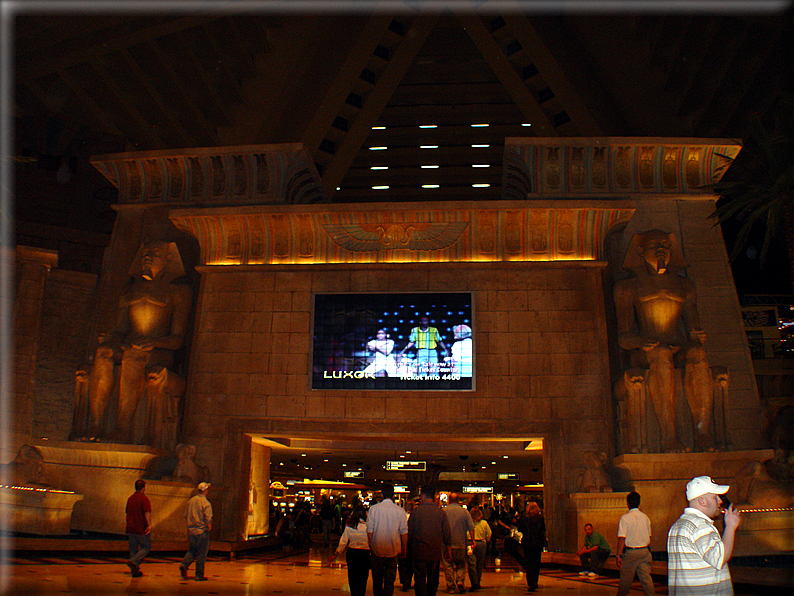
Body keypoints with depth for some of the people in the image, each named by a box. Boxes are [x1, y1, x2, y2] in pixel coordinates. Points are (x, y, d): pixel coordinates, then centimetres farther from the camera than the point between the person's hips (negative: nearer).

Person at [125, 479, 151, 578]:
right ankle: (133, 561, -16)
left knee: (133, 549, 11)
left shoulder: (130, 498, 13)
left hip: (131, 529, 7)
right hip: (141, 529, -7)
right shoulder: (144, 498, -10)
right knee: (146, 547, 5)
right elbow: (147, 513, -21)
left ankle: (135, 571, 10)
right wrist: (149, 525, -25)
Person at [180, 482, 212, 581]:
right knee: (202, 553, 4)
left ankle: (184, 565, -4)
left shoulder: (190, 501, 4)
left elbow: (186, 516, 11)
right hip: (202, 531, -6)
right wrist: (209, 527, 2)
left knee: (192, 550, 20)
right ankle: (199, 576, 9)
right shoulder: (206, 503, -15)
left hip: (191, 530, 6)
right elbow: (208, 519, -18)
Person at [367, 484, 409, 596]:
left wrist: (370, 546, 7)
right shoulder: (400, 510, -6)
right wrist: (404, 549, 9)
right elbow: (404, 532, -2)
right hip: (394, 550, 0)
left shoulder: (373, 509, -7)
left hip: (377, 549, 0)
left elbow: (369, 530, -4)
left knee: (377, 579, 15)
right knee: (390, 580, 8)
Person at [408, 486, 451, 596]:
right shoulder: (440, 512, -1)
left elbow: (409, 531, 0)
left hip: (419, 551, -2)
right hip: (436, 552, 2)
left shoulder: (416, 511, -6)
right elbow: (446, 533, 4)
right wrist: (448, 549, 16)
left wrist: (408, 546, 14)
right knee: (433, 578, 14)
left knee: (420, 578, 1)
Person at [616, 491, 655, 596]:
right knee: (646, 577, 4)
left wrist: (619, 555, -11)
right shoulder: (645, 517, 6)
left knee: (626, 579, 8)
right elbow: (649, 537, 13)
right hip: (645, 551, 4)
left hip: (630, 552, -4)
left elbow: (622, 539, -14)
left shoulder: (625, 518, -10)